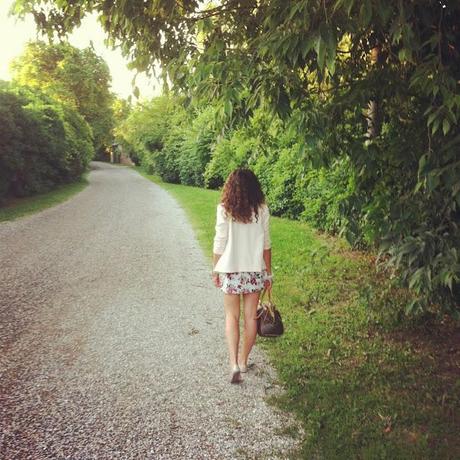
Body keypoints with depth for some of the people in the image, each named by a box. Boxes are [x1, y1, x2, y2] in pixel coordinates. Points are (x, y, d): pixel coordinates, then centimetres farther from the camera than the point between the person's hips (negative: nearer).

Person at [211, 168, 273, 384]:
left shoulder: (225, 209, -8)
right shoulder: (261, 209, -2)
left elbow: (219, 243, -5)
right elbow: (266, 244, 2)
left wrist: (215, 269, 6)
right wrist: (268, 272, 11)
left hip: (231, 270, -1)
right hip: (255, 270, 2)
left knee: (232, 317, 9)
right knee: (251, 317, 12)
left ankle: (234, 363, -2)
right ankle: (243, 361, 25)